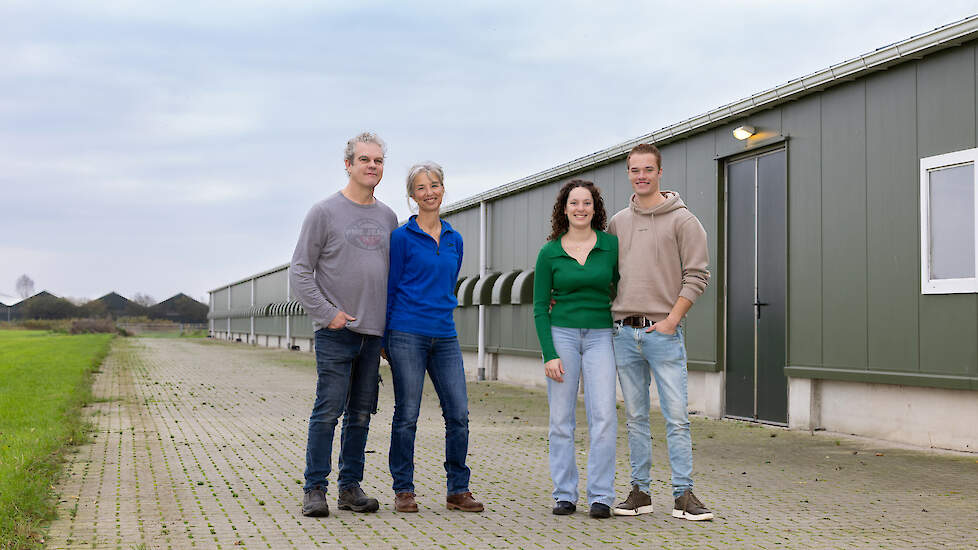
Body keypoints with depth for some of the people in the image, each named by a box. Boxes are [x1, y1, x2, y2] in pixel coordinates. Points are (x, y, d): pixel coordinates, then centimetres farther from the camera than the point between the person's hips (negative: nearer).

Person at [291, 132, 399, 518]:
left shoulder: (387, 217, 14)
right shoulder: (325, 212, -2)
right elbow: (300, 271, -4)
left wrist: (390, 325, 11)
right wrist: (327, 313, -11)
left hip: (374, 333, 5)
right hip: (336, 332, -5)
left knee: (361, 413, 8)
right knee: (328, 411, -6)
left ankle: (350, 487, 16)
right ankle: (315, 489, 2)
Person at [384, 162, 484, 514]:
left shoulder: (454, 240, 13)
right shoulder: (402, 237, -1)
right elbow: (390, 288, 1)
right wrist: (386, 339, 0)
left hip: (445, 336, 5)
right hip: (407, 335, -5)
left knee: (459, 413, 1)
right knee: (407, 415, 0)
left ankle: (458, 491, 11)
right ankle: (403, 491, 12)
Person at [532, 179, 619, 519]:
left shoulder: (611, 245, 3)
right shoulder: (549, 253, 2)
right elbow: (539, 308, 3)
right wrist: (549, 354, -6)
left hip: (600, 336, 0)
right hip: (561, 334, 0)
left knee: (604, 416, -8)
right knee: (561, 418, 1)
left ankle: (600, 495, 1)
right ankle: (564, 494, 11)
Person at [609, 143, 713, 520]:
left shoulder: (682, 220, -1)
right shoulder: (617, 223, 13)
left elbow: (696, 275, -5)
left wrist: (672, 319, -10)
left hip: (663, 331, -4)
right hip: (624, 332, 4)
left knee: (677, 416, -5)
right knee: (635, 417, 8)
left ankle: (683, 494, 1)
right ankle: (640, 492, 15)